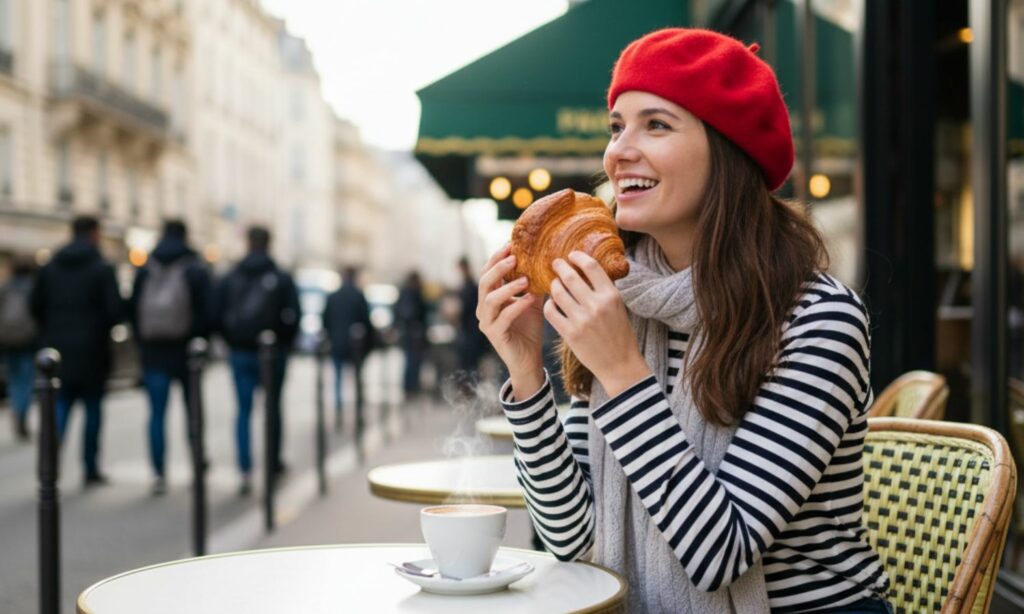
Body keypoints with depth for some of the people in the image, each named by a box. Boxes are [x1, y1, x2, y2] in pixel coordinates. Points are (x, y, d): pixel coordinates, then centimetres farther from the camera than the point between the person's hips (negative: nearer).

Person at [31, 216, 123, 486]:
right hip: (91, 351, -3)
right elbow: (116, 309, -15)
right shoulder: (102, 269, -9)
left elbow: (35, 305, 6)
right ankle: (91, 470, 15)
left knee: (60, 405, 7)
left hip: (57, 350, 3)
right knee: (93, 407, 9)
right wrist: (103, 328, 6)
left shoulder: (49, 267, 5)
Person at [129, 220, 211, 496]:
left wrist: (142, 343, 13)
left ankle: (159, 473, -5)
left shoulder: (144, 271, 6)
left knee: (157, 413, 2)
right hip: (186, 349, -2)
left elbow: (132, 310, 7)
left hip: (153, 350, 2)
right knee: (192, 408, 13)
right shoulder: (195, 270, -4)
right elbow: (205, 310, -9)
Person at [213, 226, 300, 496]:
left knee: (244, 411, 2)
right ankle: (275, 461, 31)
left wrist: (232, 341, 11)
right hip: (273, 353, -1)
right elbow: (293, 316, -9)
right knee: (274, 406, 16)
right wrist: (285, 344, 6)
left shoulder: (230, 278, 2)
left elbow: (216, 314, 0)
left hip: (240, 353, 1)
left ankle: (246, 472, -11)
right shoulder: (282, 279, -5)